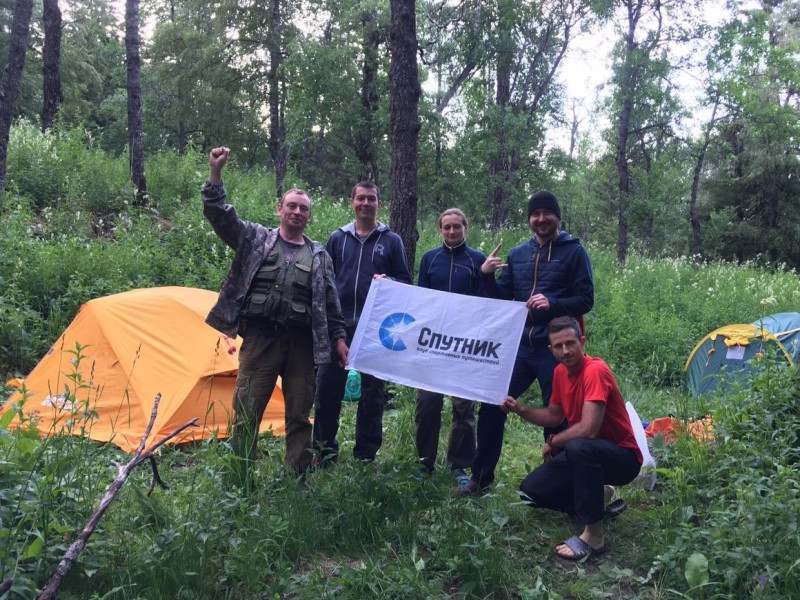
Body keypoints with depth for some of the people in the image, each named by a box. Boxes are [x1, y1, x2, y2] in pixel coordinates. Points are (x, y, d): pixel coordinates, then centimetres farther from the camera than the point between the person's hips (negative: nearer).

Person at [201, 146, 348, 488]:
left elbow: (330, 303, 15)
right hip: (259, 338, -2)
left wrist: (338, 337, 10)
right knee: (246, 413, 0)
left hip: (302, 344, 2)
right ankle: (240, 482, 12)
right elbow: (220, 215, -2)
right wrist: (215, 173, -12)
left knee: (299, 417, 9)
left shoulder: (319, 255, 13)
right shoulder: (256, 239, 8)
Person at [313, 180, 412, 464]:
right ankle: (324, 449, 17)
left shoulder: (391, 240, 6)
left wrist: (388, 282, -14)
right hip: (338, 324, 1)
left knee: (372, 392, 5)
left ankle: (366, 454, 18)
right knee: (327, 387, 2)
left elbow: (405, 280, 8)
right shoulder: (338, 238, 9)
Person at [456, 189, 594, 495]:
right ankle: (481, 476, 16)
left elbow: (585, 300, -6)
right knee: (492, 406, 3)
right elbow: (502, 300, 12)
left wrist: (553, 304, -23)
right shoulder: (517, 254, 12)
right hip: (520, 346, 4)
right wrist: (487, 276, -5)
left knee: (556, 417, 4)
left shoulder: (574, 252, -1)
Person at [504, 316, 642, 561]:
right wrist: (520, 409, -4)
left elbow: (588, 430, -33)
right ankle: (597, 497, 15)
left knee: (578, 447, -41)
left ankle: (593, 534, -28)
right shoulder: (560, 372, 0)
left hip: (623, 458, -8)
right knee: (530, 490, 0)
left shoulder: (595, 370, -26)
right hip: (584, 456, 8)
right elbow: (553, 416, 13)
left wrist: (552, 443, -15)